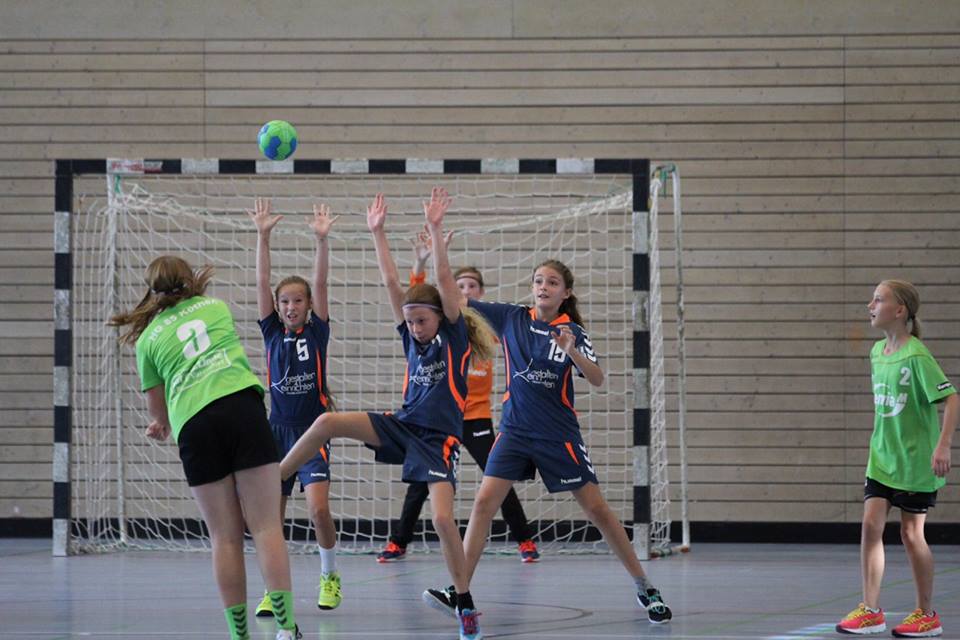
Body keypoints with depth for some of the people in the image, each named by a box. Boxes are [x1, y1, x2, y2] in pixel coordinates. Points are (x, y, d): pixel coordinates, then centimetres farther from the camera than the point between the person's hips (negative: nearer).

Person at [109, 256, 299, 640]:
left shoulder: (148, 339, 17)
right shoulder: (216, 306, 22)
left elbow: (157, 407, 21)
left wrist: (165, 427, 46)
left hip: (194, 425, 0)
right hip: (243, 405, 0)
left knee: (225, 538, 4)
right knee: (266, 526, -3)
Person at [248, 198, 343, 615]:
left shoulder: (317, 332, 2)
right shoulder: (272, 332, 6)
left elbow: (320, 284, -9)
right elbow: (262, 281, -1)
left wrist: (322, 240, -20)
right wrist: (263, 236, -10)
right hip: (278, 428, 3)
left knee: (319, 509, -15)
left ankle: (330, 576, 7)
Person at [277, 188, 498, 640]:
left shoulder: (455, 335, -4)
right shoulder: (413, 337, 10)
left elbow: (444, 280, -15)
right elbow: (391, 281, 7)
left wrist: (435, 230, -22)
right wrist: (377, 233, 3)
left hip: (438, 439, -5)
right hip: (401, 426, 5)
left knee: (443, 519, -19)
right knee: (328, 422, -14)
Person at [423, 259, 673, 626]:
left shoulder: (572, 332, -4)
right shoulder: (512, 318, 1)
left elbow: (597, 380, -15)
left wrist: (571, 350, -31)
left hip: (559, 435, -2)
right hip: (515, 430, 2)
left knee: (597, 510, -1)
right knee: (484, 502, -12)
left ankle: (645, 589, 10)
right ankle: (459, 592, -9)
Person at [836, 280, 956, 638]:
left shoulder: (916, 356, -18)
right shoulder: (877, 352, 5)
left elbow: (951, 398, -22)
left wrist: (943, 446, -30)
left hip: (915, 460, -6)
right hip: (882, 457, 6)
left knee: (911, 533, 1)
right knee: (871, 524, -4)